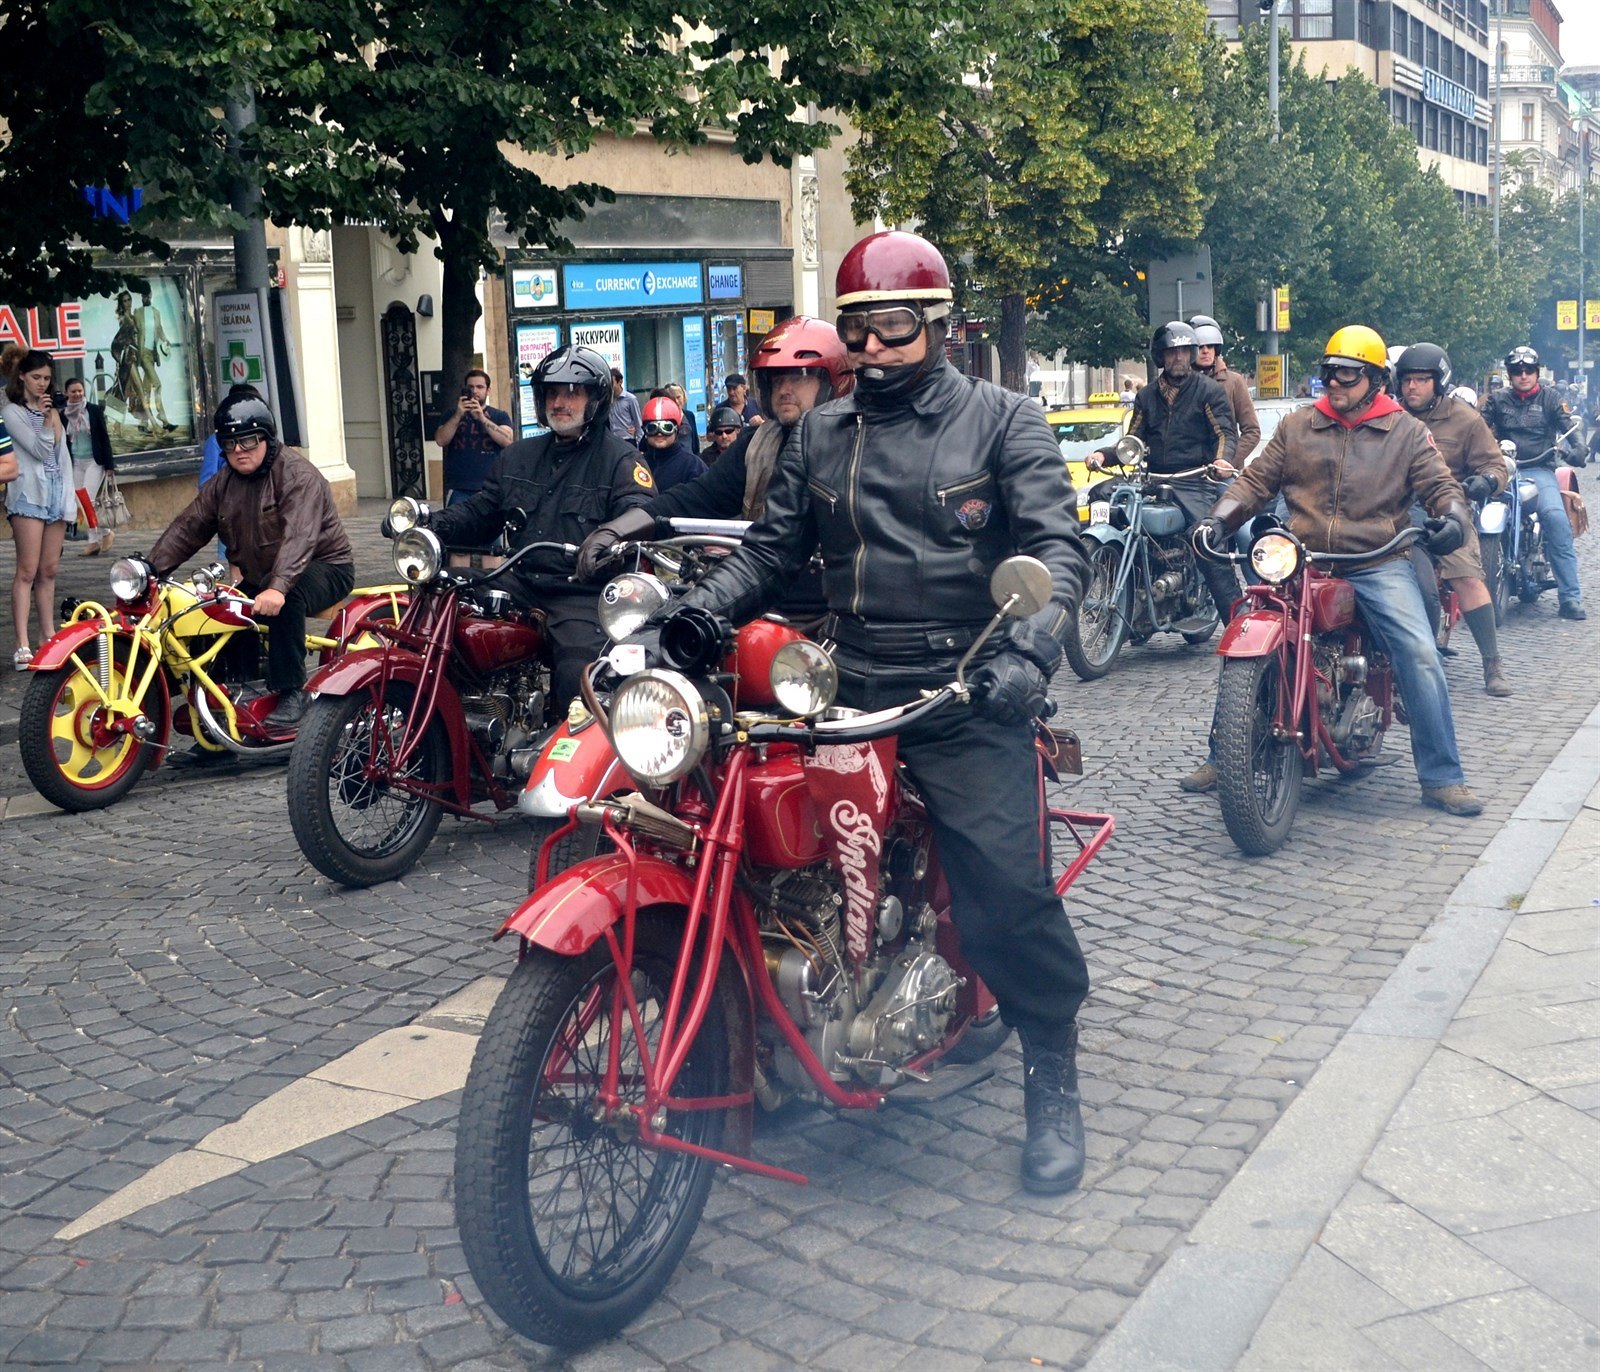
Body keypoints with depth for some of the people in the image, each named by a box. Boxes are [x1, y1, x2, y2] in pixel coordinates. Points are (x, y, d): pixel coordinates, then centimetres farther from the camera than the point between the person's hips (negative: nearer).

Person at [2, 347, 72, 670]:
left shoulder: (52, 410, 19)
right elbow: (40, 450, -9)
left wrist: (68, 498, 12)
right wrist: (46, 420, -17)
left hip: (56, 496, 7)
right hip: (29, 496, -6)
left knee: (49, 571, 9)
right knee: (27, 572, -10)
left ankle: (48, 637, 13)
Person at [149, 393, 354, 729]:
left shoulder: (297, 474, -17)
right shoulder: (223, 484, 8)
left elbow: (299, 536, -32)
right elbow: (188, 527, 3)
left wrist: (278, 588, -47)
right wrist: (150, 571, -12)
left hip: (323, 566, -8)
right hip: (259, 579, 8)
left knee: (289, 596, -38)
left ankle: (292, 692, -30)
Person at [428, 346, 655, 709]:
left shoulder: (621, 458, 2)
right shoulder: (518, 456, 23)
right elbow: (481, 512, 23)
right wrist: (435, 525, 2)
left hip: (584, 594, -6)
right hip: (519, 583, 6)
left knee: (579, 679, -30)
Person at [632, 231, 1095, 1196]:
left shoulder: (1003, 422, 4)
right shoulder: (820, 436, 18)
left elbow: (1057, 545, -7)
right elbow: (773, 551, 15)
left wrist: (1029, 647, -26)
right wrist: (687, 614, -3)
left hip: (967, 696, -4)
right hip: (849, 696, 5)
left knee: (1008, 895, -12)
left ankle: (1054, 1078, 9)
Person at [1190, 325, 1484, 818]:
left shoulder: (1407, 432, 8)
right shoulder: (1297, 426, 12)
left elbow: (1440, 486, 2)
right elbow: (1256, 480, 8)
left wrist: (1454, 517, -21)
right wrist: (1219, 518, -8)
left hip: (1378, 564, -2)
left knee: (1421, 656, -18)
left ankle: (1442, 779, -8)